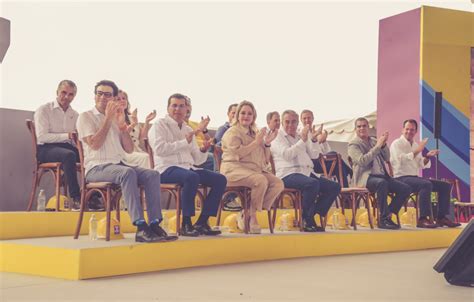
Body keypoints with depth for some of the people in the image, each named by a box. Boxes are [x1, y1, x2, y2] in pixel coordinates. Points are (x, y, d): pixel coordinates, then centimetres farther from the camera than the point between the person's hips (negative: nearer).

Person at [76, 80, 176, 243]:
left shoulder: (116, 119, 21)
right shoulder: (86, 117, 5)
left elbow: (129, 149, 13)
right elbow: (94, 144, -12)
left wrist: (122, 124, 1)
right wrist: (108, 119, -8)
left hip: (118, 164, 6)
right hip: (96, 168, -6)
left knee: (152, 174, -18)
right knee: (128, 173, -35)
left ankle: (154, 224, -25)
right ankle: (140, 228, -41)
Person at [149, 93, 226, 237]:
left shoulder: (188, 130, 22)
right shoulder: (160, 125, 4)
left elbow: (197, 160, 19)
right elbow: (160, 149, -16)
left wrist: (204, 150, -3)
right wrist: (185, 142, -16)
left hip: (188, 168, 7)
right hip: (167, 168, -7)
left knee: (220, 179, -9)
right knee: (191, 177, -37)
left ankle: (202, 222, -9)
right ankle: (186, 224, -27)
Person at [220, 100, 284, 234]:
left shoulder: (255, 133, 24)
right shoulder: (233, 132, 4)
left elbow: (265, 160, 23)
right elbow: (238, 152, -15)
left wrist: (267, 143, 6)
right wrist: (256, 142, -10)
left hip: (255, 169, 7)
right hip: (235, 169, -7)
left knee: (278, 183, -17)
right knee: (261, 181, -35)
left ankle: (246, 214, -15)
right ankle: (251, 216, -16)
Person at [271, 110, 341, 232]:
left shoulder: (299, 137, 28)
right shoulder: (278, 136, 5)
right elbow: (287, 154, -14)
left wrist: (314, 140, 10)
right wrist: (302, 140, -19)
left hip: (306, 172, 8)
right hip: (288, 174, -8)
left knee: (335, 187, -5)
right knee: (313, 183, -37)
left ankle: (311, 217, -6)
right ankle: (307, 221, -21)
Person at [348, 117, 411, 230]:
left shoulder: (374, 141, 21)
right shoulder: (353, 144, 3)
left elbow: (387, 158, 14)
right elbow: (362, 161, -15)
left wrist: (383, 144, -3)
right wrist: (378, 146, -14)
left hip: (381, 175, 7)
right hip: (365, 177, -7)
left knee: (406, 188, -11)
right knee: (382, 182, -39)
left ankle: (388, 215, -5)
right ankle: (384, 219, -30)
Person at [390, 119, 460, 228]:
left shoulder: (416, 145, 19)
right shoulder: (396, 144, -2)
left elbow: (423, 165, 17)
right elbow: (401, 159, -21)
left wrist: (427, 157, -3)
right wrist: (417, 151, -20)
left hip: (415, 178, 8)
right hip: (401, 178, -8)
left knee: (445, 185, 0)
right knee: (426, 184, -35)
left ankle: (441, 217, -1)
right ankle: (423, 219, -33)